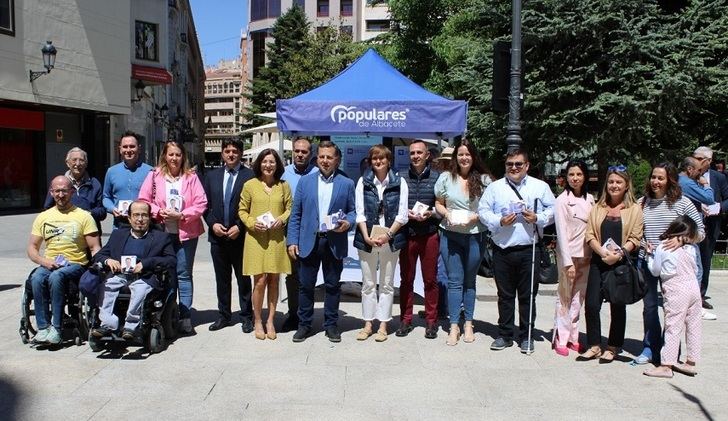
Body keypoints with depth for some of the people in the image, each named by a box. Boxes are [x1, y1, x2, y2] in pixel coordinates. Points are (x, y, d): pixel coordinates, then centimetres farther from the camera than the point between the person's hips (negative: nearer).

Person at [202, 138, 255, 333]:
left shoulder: (250, 176, -5)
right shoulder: (212, 176, 9)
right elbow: (206, 205, 10)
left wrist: (239, 227, -14)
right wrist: (213, 223, -5)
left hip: (240, 236, -4)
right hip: (217, 236, 4)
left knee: (243, 279, 7)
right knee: (222, 279, 13)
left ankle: (246, 316, 17)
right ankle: (224, 315, 24)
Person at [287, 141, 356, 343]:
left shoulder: (347, 184, 5)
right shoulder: (305, 181, 7)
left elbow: (352, 211, 8)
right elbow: (296, 214, 6)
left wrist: (347, 223, -14)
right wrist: (292, 240, -1)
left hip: (335, 243, -1)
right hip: (309, 241, 1)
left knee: (332, 286, 7)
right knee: (305, 285, 6)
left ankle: (331, 324, 20)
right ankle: (304, 324, 19)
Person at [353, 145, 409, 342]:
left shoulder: (399, 182, 2)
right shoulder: (363, 182, 4)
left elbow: (402, 215, -2)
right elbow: (360, 213, 0)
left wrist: (387, 235, -13)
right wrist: (367, 237, -12)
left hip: (391, 239, -1)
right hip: (367, 239, 1)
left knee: (387, 284, 6)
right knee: (368, 284, 8)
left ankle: (383, 325, 14)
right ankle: (367, 324, 17)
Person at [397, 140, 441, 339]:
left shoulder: (437, 178, 1)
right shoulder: (401, 178, 5)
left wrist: (431, 213, -14)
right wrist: (406, 213, -9)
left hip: (430, 234, -1)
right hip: (406, 233, 1)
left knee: (430, 279, 7)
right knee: (406, 279, 9)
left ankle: (431, 321, 18)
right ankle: (405, 320, 19)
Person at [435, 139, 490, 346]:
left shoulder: (482, 180, -2)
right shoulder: (446, 177, 2)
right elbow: (438, 203, 9)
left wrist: (474, 217, -14)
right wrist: (447, 214, -10)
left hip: (475, 236, 0)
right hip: (450, 235, 0)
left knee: (470, 281, 11)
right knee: (454, 281, 2)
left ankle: (468, 324, 22)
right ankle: (454, 326, 7)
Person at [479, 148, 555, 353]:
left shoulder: (541, 187, 8)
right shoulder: (495, 187, 9)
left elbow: (552, 211, 8)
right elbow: (483, 210, 5)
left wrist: (538, 218, -11)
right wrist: (499, 221, -11)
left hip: (529, 250, -1)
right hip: (502, 250, 1)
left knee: (528, 295, 5)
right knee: (505, 295, 9)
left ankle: (526, 336, 17)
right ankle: (505, 334, 20)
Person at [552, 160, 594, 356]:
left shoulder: (590, 199, 8)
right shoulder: (562, 200, -8)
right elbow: (561, 233, -12)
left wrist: (595, 253, 1)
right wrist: (568, 262, -16)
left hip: (586, 255, 5)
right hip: (568, 254, -5)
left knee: (579, 297, 9)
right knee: (564, 297, 2)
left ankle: (572, 336, 18)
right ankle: (560, 339, 10)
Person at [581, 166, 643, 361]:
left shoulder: (635, 209, 3)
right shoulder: (597, 208, 11)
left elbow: (635, 238, -4)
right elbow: (589, 235, 3)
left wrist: (619, 253, -19)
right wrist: (603, 252, -13)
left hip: (622, 263, -2)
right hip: (598, 262, 2)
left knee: (617, 306, 6)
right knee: (591, 304, -2)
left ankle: (613, 347, 19)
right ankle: (594, 346, 12)